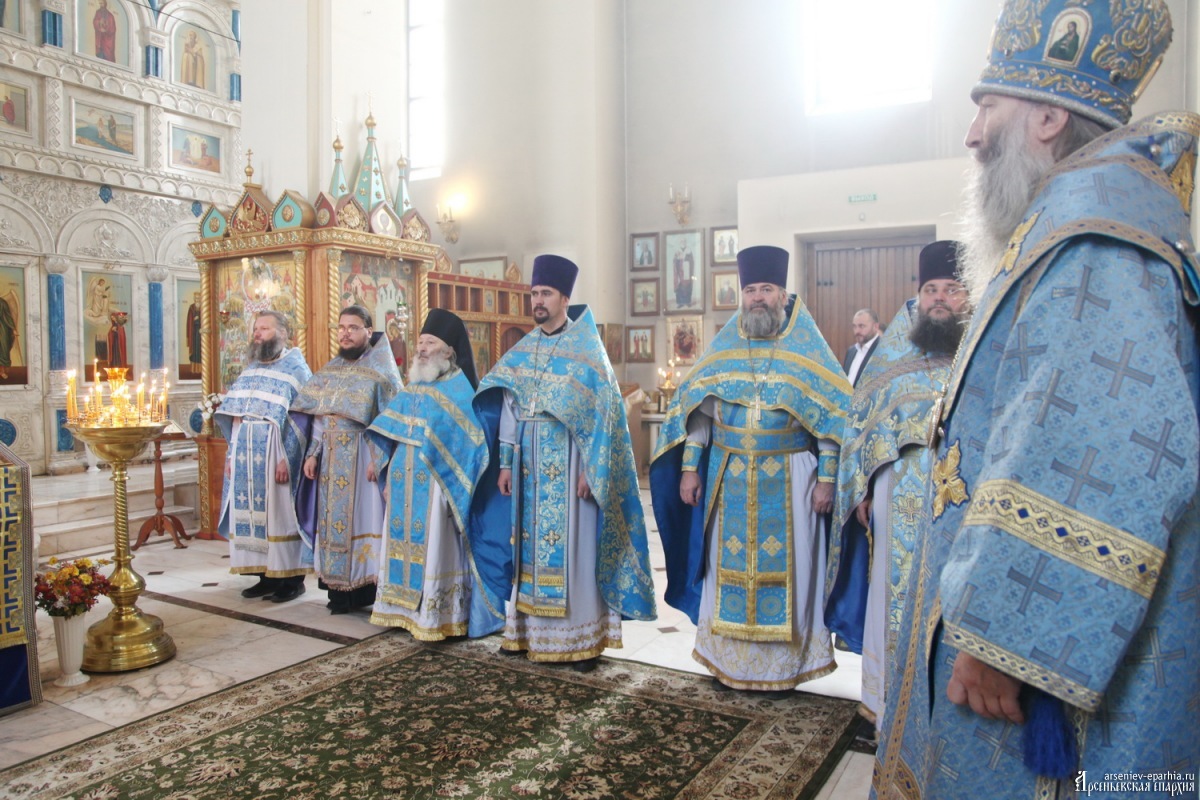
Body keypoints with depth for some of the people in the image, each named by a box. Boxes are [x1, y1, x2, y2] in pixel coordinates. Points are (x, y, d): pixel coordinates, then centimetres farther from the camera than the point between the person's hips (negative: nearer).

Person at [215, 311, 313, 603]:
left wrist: (287, 459, -19)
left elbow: (300, 420, -12)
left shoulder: (295, 368, -5)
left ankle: (292, 578, 8)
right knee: (250, 514, 8)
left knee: (280, 515, -2)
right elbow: (233, 417, 17)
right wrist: (231, 453, 9)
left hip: (274, 457, -7)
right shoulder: (250, 368, 16)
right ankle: (267, 576, 18)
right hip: (246, 457, 7)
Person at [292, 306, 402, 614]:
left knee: (362, 518, -3)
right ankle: (340, 588, 16)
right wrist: (312, 453, 6)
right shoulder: (330, 370, 14)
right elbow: (318, 415, 15)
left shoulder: (381, 371, -4)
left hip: (362, 458, -6)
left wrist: (378, 459, -19)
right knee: (332, 519, 7)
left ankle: (367, 587, 5)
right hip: (331, 460, 6)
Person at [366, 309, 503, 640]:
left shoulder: (458, 389, -7)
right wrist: (386, 469, 15)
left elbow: (468, 440, -10)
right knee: (405, 542, 10)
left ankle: (435, 616, 4)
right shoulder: (413, 387, 15)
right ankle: (407, 609, 21)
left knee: (434, 547, -4)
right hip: (404, 483, 7)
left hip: (434, 484, -7)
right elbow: (390, 433, 19)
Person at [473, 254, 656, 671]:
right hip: (529, 463, 5)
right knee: (529, 544, 10)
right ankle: (528, 630, 22)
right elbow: (508, 407, 12)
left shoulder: (587, 349, -4)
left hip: (568, 463, -5)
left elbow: (602, 411, -9)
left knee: (573, 546, -1)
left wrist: (591, 469, -15)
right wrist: (505, 463, 7)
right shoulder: (522, 351, 11)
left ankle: (583, 637, 9)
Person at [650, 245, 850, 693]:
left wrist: (826, 479, -8)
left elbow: (831, 419, -3)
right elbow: (697, 412, 7)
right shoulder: (723, 347, 7)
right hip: (728, 481, 3)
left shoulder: (807, 349, -1)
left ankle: (783, 665, 20)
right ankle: (728, 661, 22)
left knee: (785, 570, 5)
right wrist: (690, 468, 1)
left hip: (788, 483, -2)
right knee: (728, 567, 8)